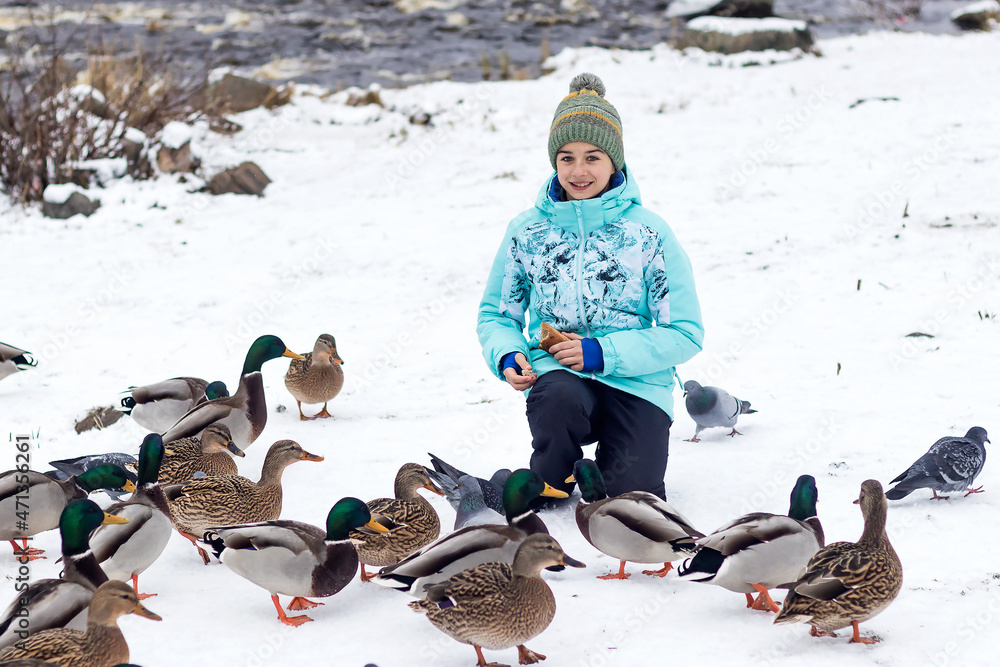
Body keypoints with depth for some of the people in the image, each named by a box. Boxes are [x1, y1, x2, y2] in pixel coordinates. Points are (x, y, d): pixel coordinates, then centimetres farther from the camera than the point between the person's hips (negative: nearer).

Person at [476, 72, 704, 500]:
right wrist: (507, 355, -7)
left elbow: (685, 333, -3)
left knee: (630, 497, -22)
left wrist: (603, 353, -15)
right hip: (557, 376, 1)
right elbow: (495, 313, 17)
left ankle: (613, 455, 17)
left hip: (635, 382, 0)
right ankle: (549, 486, -4)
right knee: (560, 397, -37)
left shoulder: (648, 232, -1)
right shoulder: (527, 231, 6)